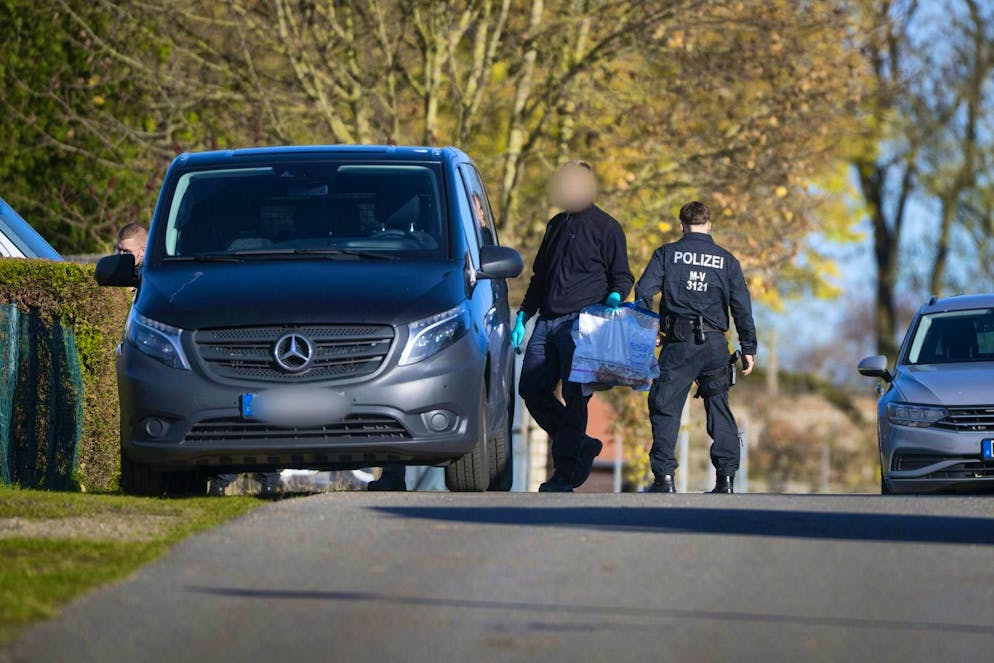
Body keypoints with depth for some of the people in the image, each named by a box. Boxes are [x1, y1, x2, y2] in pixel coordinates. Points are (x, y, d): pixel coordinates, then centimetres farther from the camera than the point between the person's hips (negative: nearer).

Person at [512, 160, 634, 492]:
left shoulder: (606, 227, 2)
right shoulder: (557, 225, 21)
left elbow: (622, 275, 3)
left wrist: (614, 296, -19)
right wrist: (523, 315, 22)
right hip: (547, 322, 7)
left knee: (574, 396, -9)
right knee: (531, 388, 1)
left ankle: (565, 473, -8)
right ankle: (582, 446, 16)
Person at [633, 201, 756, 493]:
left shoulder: (667, 254, 5)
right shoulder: (726, 260, 10)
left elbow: (643, 291, -4)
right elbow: (742, 307, 7)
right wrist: (748, 348, 11)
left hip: (677, 342, -2)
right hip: (714, 343, 2)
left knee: (665, 408, 1)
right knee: (719, 409, 10)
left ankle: (664, 477, -7)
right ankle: (726, 477, 5)